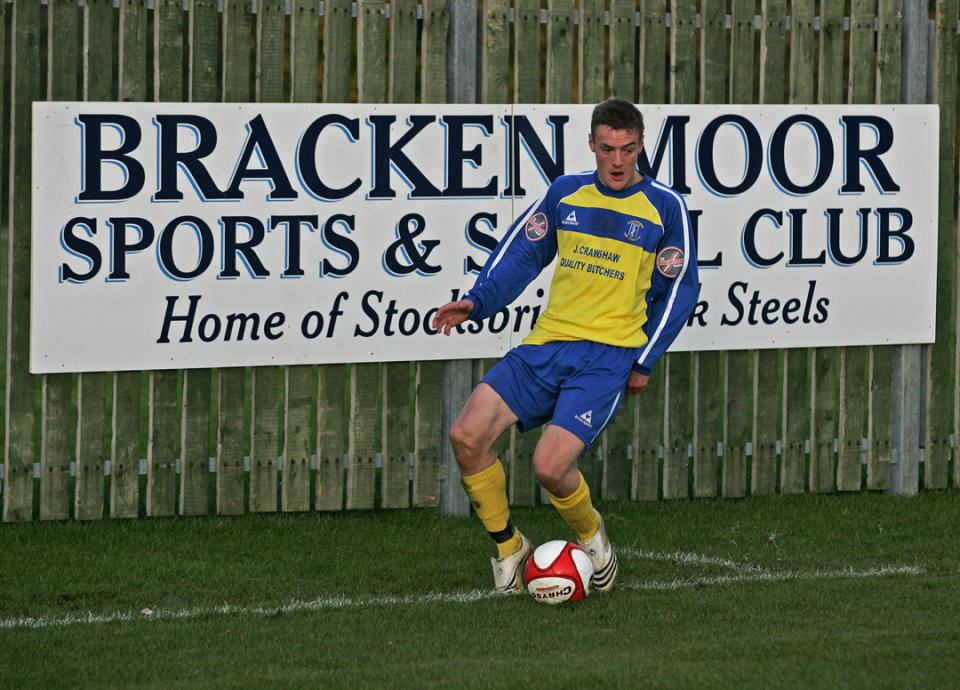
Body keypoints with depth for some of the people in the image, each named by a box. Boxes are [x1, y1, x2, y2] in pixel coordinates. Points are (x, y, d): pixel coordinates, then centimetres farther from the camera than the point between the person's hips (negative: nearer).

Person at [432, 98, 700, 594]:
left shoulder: (665, 207, 2)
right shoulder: (565, 193, 11)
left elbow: (679, 290, 6)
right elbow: (520, 254, 15)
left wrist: (644, 362, 1)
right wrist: (477, 301, -1)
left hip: (607, 355, -4)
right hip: (545, 345, 4)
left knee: (550, 466, -22)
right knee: (467, 435, -14)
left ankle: (591, 534, 12)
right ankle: (508, 548, 5)